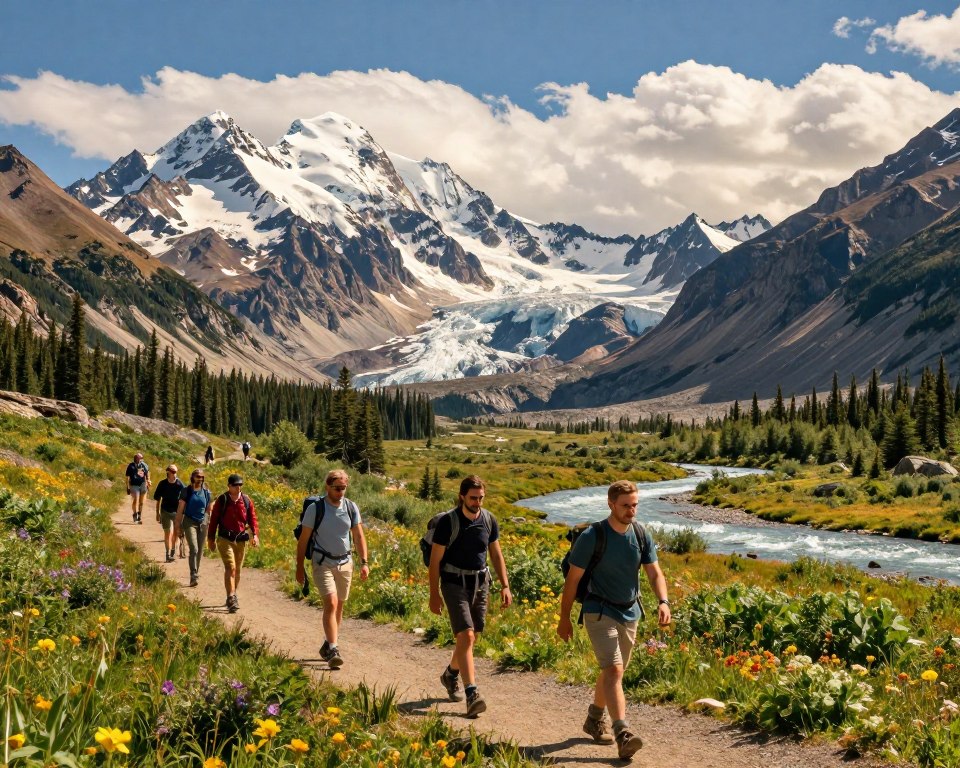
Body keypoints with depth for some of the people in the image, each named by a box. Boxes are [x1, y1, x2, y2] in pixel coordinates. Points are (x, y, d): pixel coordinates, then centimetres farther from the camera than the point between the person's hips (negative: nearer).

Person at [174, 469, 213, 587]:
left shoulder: (206, 492, 6)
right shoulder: (187, 491, -2)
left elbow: (209, 510, 14)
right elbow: (180, 509, 0)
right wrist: (178, 525, -2)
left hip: (202, 522, 3)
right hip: (190, 522, -3)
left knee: (200, 550, 8)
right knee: (193, 549, -15)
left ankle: (196, 572, 24)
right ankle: (193, 576, -19)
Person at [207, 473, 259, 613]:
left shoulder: (247, 500, 5)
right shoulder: (222, 500, -2)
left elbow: (252, 518, 5)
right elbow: (214, 519, 3)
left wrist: (255, 534, -10)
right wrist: (211, 539, 3)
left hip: (241, 540, 4)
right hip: (225, 539, -4)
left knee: (237, 570, 13)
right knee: (230, 567, -17)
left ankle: (232, 597, 28)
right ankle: (231, 598, -21)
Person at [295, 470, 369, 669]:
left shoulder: (351, 508, 2)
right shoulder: (315, 508, -8)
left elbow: (359, 536, 6)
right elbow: (303, 539, -3)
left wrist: (364, 562, -4)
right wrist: (299, 567, -3)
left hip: (345, 563, 4)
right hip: (323, 563, -4)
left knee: (338, 606, 10)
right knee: (331, 603, -19)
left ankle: (328, 646, 26)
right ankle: (332, 650, -23)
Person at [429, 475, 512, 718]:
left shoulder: (489, 520, 1)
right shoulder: (448, 521, -13)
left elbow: (496, 554, 11)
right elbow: (435, 559, -8)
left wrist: (505, 586, 4)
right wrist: (434, 594, -9)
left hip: (480, 583, 5)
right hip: (455, 584, -5)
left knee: (471, 637, 13)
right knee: (466, 636, -16)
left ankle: (451, 675, 40)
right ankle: (472, 694, -19)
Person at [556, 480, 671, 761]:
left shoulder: (642, 536, -1)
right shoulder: (592, 536, -15)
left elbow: (655, 574, -4)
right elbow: (573, 579, -8)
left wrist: (663, 602, -23)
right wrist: (564, 618, -4)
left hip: (630, 613, 6)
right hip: (600, 612, -6)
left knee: (612, 671, 17)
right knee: (613, 670, -18)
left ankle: (594, 720, 37)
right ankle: (623, 734, -28)